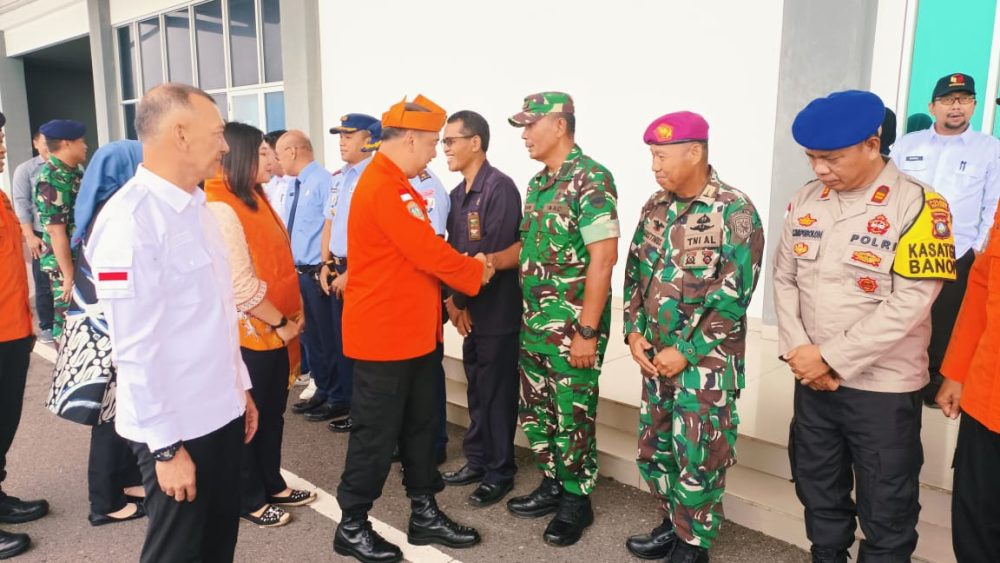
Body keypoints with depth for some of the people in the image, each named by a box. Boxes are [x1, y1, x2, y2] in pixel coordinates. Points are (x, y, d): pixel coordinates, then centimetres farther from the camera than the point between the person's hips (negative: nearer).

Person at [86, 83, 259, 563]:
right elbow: (135, 348, -20)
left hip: (221, 414, 8)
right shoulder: (129, 220, -20)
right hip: (175, 429, -8)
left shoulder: (195, 207, 7)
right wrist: (165, 446, -17)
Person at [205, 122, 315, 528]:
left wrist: (294, 312, 8)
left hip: (275, 329, 9)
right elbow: (241, 285, -23)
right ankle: (249, 501, 23)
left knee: (273, 411, 18)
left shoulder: (255, 198, 11)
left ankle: (273, 485, 34)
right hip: (249, 332, -9)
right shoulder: (221, 209, -19)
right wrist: (281, 322, -14)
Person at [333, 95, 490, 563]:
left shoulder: (396, 184, 14)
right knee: (376, 433, 3)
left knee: (419, 425, 16)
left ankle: (425, 514, 29)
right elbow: (427, 252, -21)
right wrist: (477, 273, -5)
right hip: (383, 336, -10)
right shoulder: (383, 187, -20)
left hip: (412, 332, 10)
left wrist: (465, 267, 4)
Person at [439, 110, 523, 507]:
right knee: (477, 390, 17)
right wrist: (452, 299, -2)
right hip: (469, 309, 8)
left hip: (496, 310, -8)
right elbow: (452, 249, 12)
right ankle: (477, 462, 30)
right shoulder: (458, 193, 12)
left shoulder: (500, 188, -14)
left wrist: (461, 300, -12)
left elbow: (492, 254, -19)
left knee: (497, 393, 3)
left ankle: (500, 472, 17)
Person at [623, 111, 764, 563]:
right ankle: (673, 524, 36)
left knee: (698, 457, 5)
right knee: (653, 448, 16)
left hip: (706, 361, -6)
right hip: (656, 356, 7)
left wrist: (686, 352, -16)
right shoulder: (655, 207, 6)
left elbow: (734, 295, -17)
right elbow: (635, 272, 11)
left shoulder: (734, 211, -13)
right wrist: (634, 331, -1)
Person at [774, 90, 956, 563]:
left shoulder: (917, 205, -13)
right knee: (818, 493, 21)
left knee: (885, 511, 11)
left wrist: (831, 358, -16)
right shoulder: (805, 201, 3)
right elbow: (784, 279, 5)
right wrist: (797, 350, -8)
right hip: (812, 380, 5)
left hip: (883, 388, -5)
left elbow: (908, 303, -19)